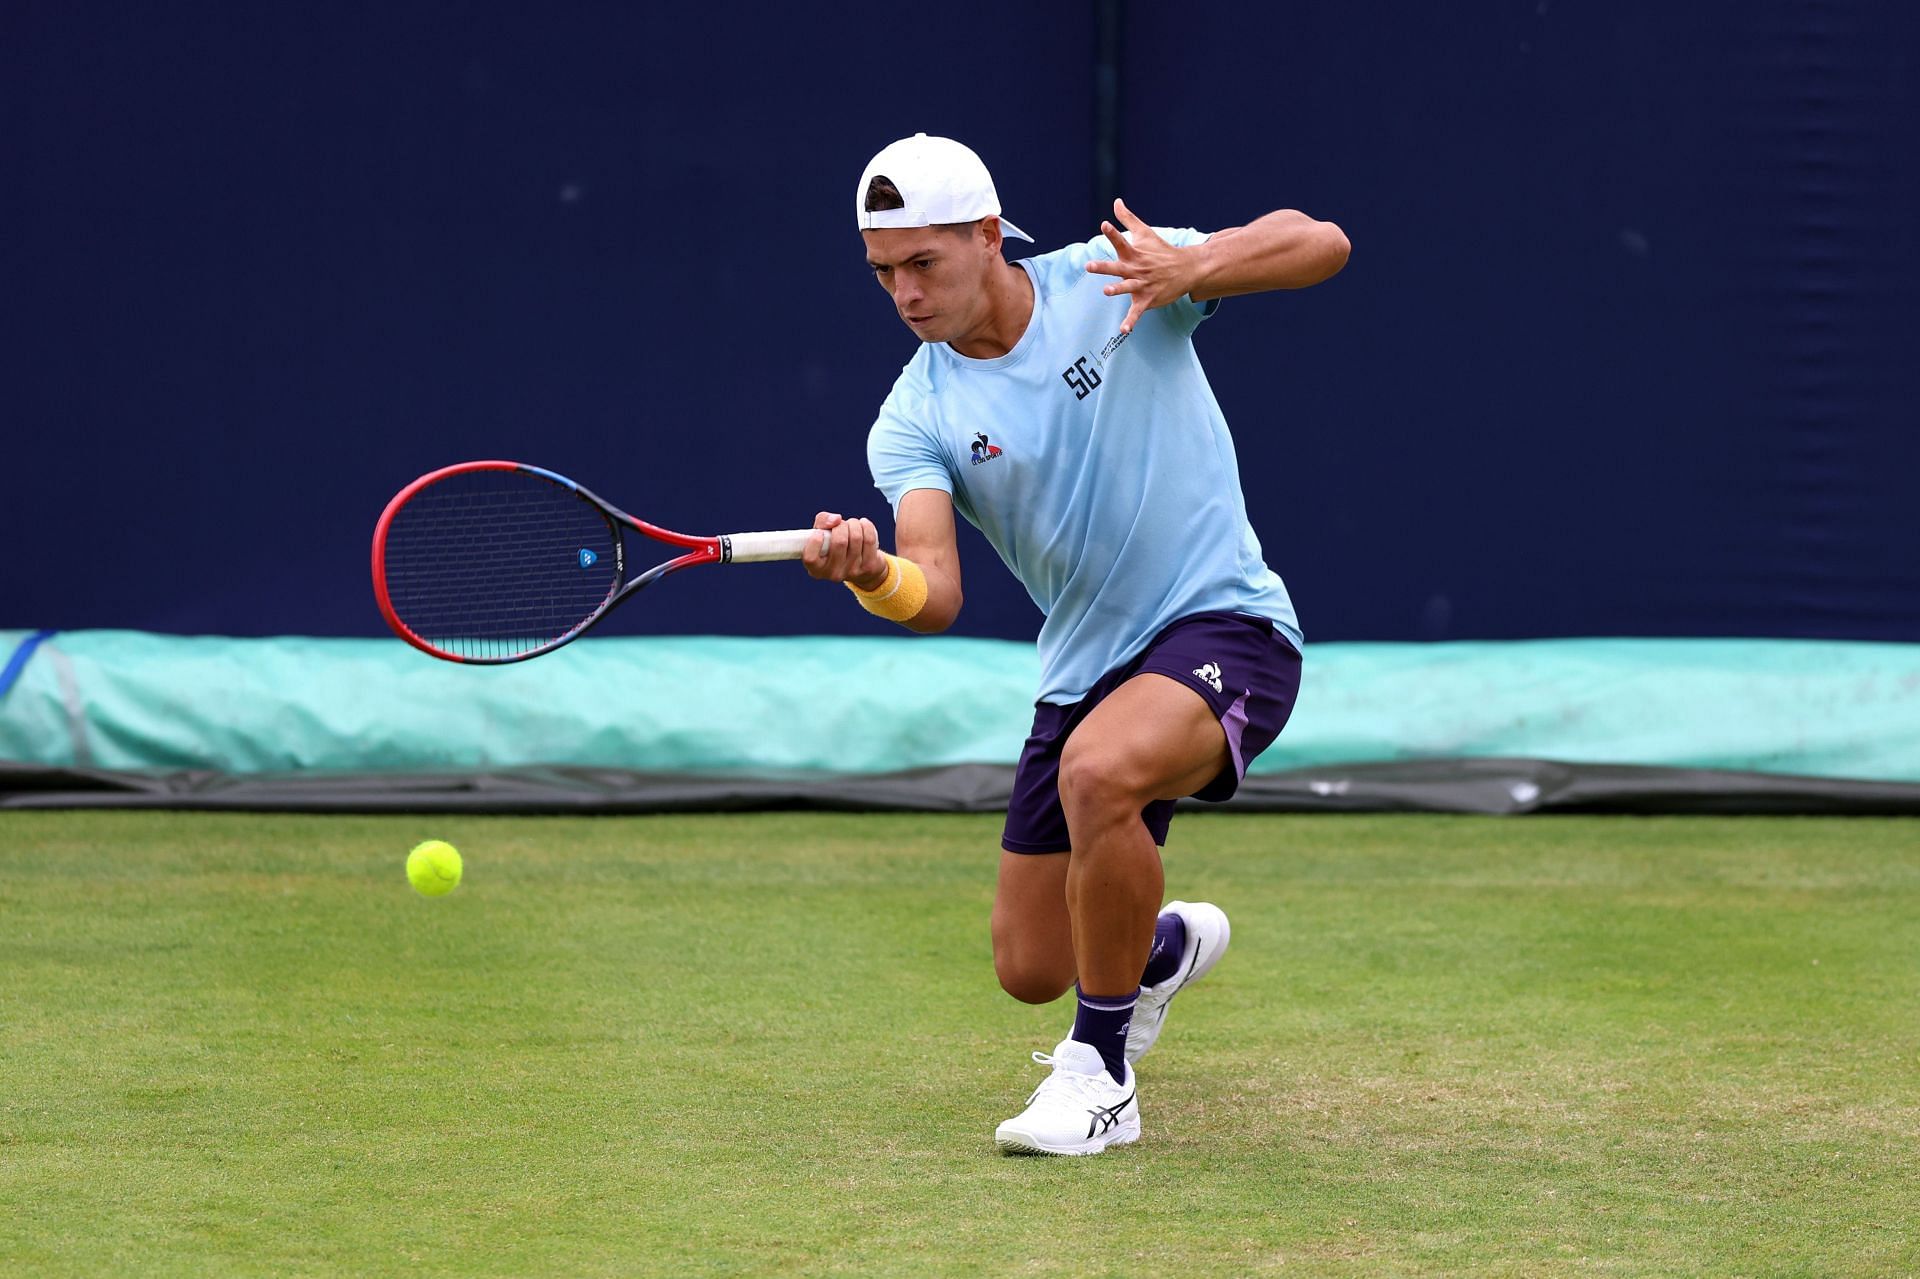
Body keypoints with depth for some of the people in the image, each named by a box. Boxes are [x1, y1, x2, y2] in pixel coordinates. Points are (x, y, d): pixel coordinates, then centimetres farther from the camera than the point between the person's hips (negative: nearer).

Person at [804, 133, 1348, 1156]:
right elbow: (936, 597, -17)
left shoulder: (1108, 279, -9)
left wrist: (1186, 269, -35)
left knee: (1099, 769, -37)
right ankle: (1167, 943, 46)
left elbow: (1318, 244, -17)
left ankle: (1101, 1076, -19)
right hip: (1083, 674, 5)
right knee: (1031, 972, 8)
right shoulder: (915, 418, -3)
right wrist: (871, 574, -42)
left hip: (1222, 624, -5)